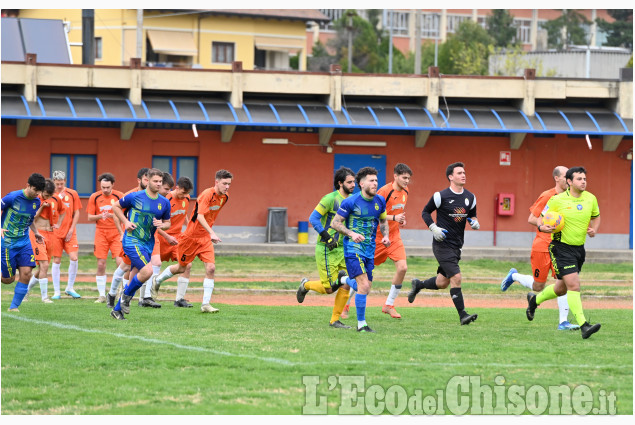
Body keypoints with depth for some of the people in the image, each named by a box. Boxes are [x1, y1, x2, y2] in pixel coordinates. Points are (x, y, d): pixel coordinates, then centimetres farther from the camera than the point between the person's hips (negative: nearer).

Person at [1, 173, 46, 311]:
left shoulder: (36, 202, 4)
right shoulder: (13, 197, -15)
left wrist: (35, 232, 14)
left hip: (24, 242, 5)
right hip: (7, 242, -5)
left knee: (26, 274, -9)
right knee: (8, 279, -3)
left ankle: (14, 306, 3)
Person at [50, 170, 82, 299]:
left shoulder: (72, 194, 3)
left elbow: (76, 214, 5)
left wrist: (71, 230, -3)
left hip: (69, 232, 1)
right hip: (55, 232, -1)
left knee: (74, 258, -10)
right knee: (56, 261, 0)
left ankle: (70, 288, 7)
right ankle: (56, 292, 6)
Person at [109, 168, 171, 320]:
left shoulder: (164, 202, 6)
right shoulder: (135, 197, -7)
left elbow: (167, 223, 17)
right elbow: (116, 206, 7)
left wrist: (162, 225, -7)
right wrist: (126, 222, -7)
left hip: (148, 243, 6)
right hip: (132, 240, -6)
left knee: (135, 277, 7)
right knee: (147, 270, -22)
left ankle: (117, 309, 20)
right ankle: (127, 295, 2)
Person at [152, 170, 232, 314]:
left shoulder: (224, 198, 2)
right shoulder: (207, 194, -23)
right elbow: (200, 216, -34)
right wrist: (211, 233, -45)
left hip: (205, 238, 6)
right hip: (191, 236, -6)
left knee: (211, 268, -11)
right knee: (181, 267, 10)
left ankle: (206, 304, -8)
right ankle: (157, 281, 38)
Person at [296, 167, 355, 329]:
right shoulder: (330, 199, -13)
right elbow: (313, 218, -15)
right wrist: (327, 236, -20)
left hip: (343, 248, 7)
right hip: (327, 249, -7)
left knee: (347, 285, -4)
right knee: (329, 288, -5)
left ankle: (335, 320, 7)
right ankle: (306, 285, 26)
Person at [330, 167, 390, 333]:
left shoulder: (380, 201, 5)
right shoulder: (350, 202, -12)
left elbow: (383, 221, 21)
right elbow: (335, 223, -7)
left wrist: (385, 236, 1)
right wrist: (352, 234, -22)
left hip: (370, 249, 6)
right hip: (353, 248, -6)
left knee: (365, 288, 9)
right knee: (364, 285, -17)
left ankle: (344, 280, 43)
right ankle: (361, 324, -7)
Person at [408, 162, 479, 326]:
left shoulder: (470, 197, 6)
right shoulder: (441, 196, -10)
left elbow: (472, 214, 22)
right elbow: (425, 212, 2)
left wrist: (474, 222, -2)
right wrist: (433, 228, -13)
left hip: (456, 245, 7)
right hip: (442, 244, -7)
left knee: (442, 283, 12)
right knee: (456, 277, -17)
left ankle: (418, 285, 40)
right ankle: (462, 315, -13)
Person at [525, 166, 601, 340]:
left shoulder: (590, 199, 3)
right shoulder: (557, 200, -11)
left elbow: (596, 217, 21)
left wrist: (594, 229, 0)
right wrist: (543, 227, -24)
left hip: (579, 248, 6)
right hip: (561, 248, -6)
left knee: (561, 289, 18)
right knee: (574, 285, -19)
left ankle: (534, 299, 46)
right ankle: (583, 325, -23)